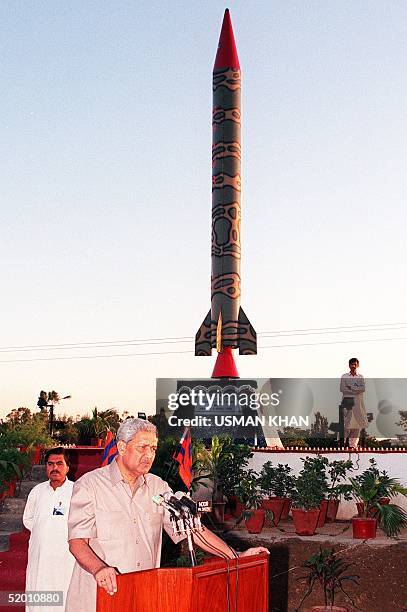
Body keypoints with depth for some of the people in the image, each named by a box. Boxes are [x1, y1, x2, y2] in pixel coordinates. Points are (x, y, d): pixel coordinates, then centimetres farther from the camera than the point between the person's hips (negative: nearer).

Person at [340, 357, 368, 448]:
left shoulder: (360, 377, 11)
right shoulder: (344, 376, 7)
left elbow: (363, 389, -4)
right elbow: (342, 388, -5)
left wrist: (351, 388, -10)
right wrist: (356, 390, -9)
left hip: (358, 403, 2)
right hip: (347, 401, -2)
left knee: (357, 424, 2)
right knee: (346, 423, -8)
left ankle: (353, 444, 8)